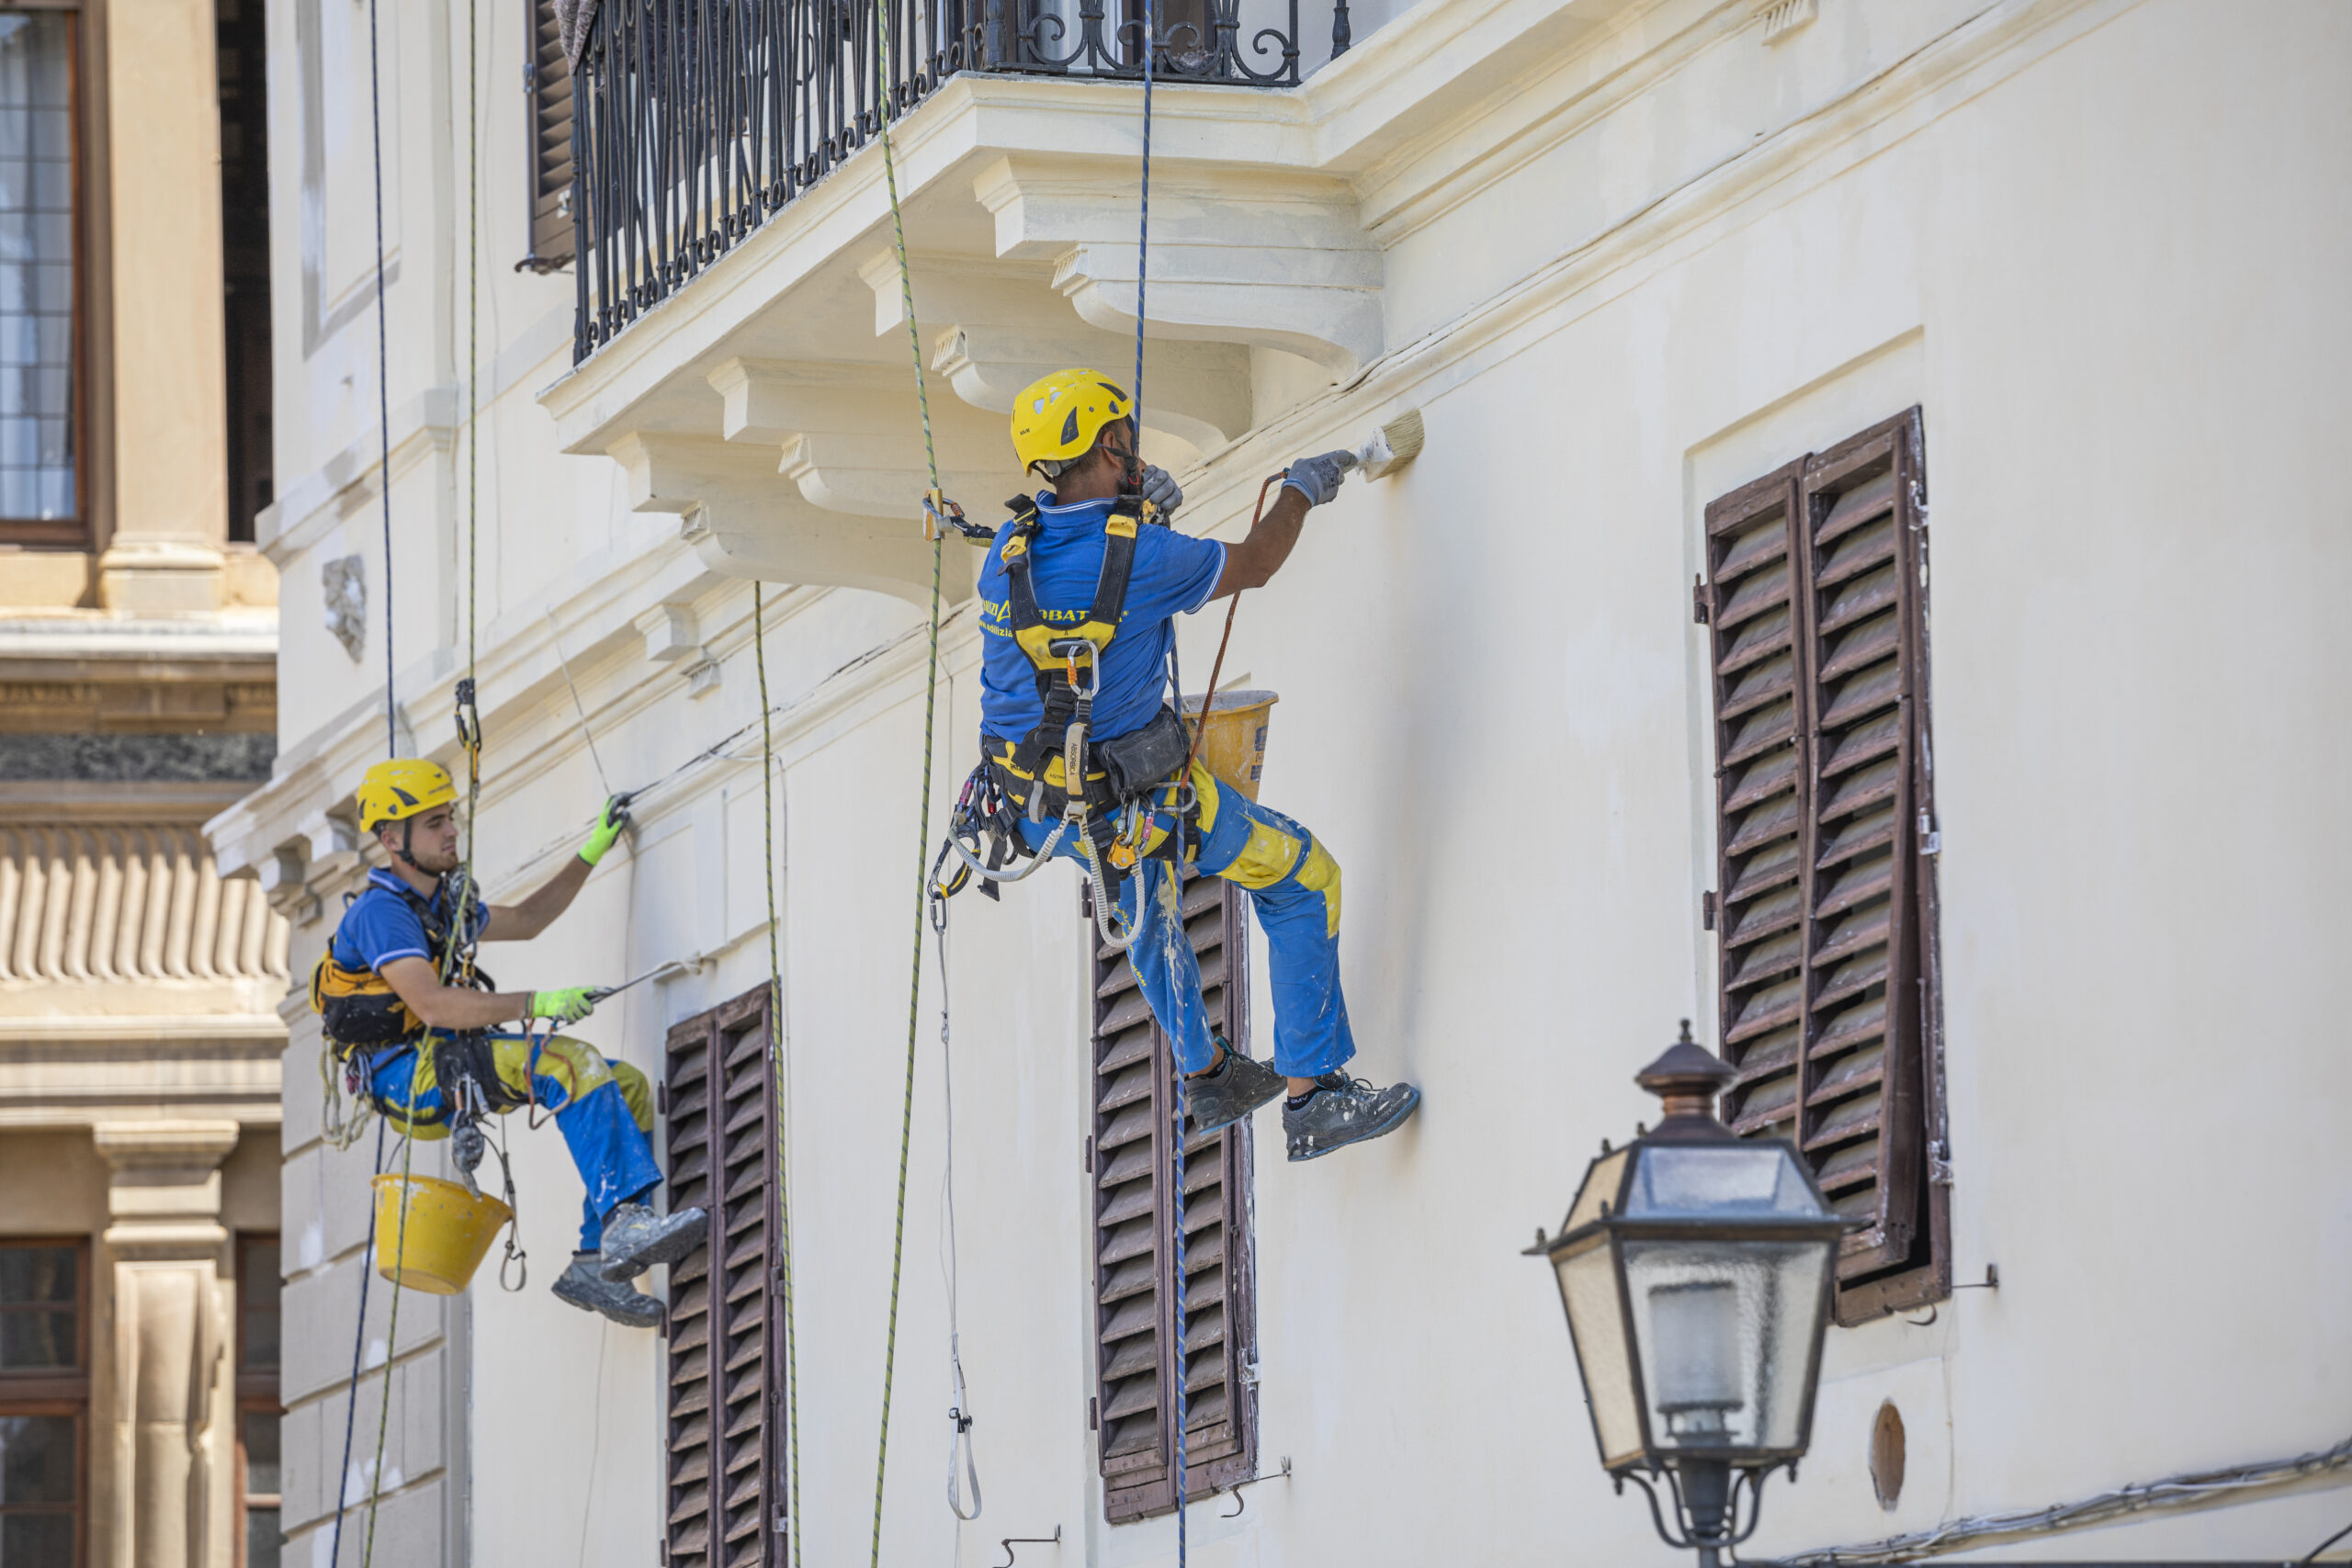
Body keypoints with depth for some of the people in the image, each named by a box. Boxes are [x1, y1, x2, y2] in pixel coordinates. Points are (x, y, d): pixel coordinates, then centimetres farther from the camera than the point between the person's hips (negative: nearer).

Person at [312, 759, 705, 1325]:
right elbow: (432, 1004, -25)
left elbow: (525, 920, 35)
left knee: (628, 1087, -2)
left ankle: (597, 1262, -7)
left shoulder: (444, 903, 19)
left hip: (451, 1064, 10)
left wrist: (592, 852, 29)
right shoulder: (381, 912, -12)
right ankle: (625, 1219, -40)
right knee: (569, 1064, -30)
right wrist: (534, 1004, -30)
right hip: (408, 1075, -10)